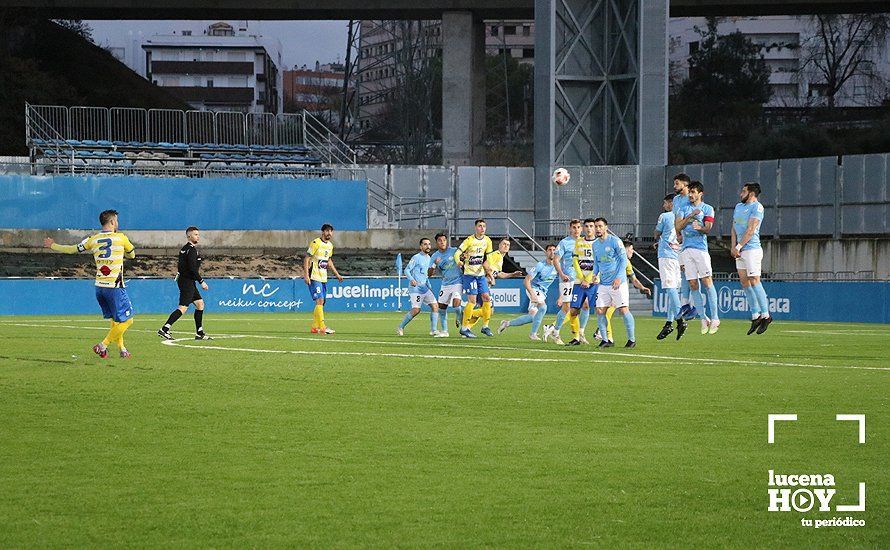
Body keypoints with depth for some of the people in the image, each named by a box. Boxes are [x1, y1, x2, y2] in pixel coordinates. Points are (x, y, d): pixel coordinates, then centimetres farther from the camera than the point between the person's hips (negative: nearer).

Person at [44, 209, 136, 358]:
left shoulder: (93, 240, 4)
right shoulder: (120, 238, -5)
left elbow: (72, 249, 13)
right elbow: (132, 254, 12)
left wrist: (53, 245, 29)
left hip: (99, 286, 6)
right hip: (115, 287, -6)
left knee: (115, 320, 17)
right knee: (126, 320, 0)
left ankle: (122, 349, 15)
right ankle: (103, 346, -5)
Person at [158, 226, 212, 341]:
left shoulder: (184, 249, 16)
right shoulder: (191, 250, -14)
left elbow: (179, 265, 19)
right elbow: (192, 268, -21)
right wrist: (201, 281, -16)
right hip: (187, 281, -11)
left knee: (200, 303, 14)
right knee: (183, 308, -13)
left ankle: (200, 333, 15)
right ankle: (164, 330, -18)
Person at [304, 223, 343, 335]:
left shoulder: (330, 245, 13)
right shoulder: (316, 243, -11)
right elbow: (306, 258, -12)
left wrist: (337, 274, 22)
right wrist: (306, 275, -19)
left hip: (324, 278, 8)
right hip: (315, 277, -8)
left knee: (321, 303, 8)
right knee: (319, 301, -16)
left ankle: (315, 327, 15)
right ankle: (322, 327, -19)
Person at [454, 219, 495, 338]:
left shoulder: (487, 241, 5)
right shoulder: (469, 240, -12)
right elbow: (457, 254, -16)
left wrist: (487, 268, 6)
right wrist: (459, 262, -35)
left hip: (481, 274, 6)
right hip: (469, 274, -6)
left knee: (487, 298, 0)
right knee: (472, 300, -12)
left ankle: (485, 326, 12)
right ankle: (464, 328, -5)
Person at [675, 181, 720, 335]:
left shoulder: (707, 209, 5)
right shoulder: (685, 208, 16)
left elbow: (707, 229, -4)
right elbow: (677, 226, 5)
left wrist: (700, 228, -26)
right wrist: (691, 216, -7)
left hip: (701, 248, -4)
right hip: (686, 248, 4)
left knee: (707, 282, -10)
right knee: (693, 285, 0)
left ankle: (714, 318, -7)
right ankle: (703, 318, 7)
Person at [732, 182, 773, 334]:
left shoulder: (757, 207, -7)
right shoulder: (738, 207, 19)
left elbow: (750, 230, -14)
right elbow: (734, 228, 17)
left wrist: (738, 247, -15)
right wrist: (733, 247, 3)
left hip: (752, 249, -8)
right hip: (739, 251, 8)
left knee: (754, 281, -11)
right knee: (745, 283, 5)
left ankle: (765, 315, -7)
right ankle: (755, 316, 8)